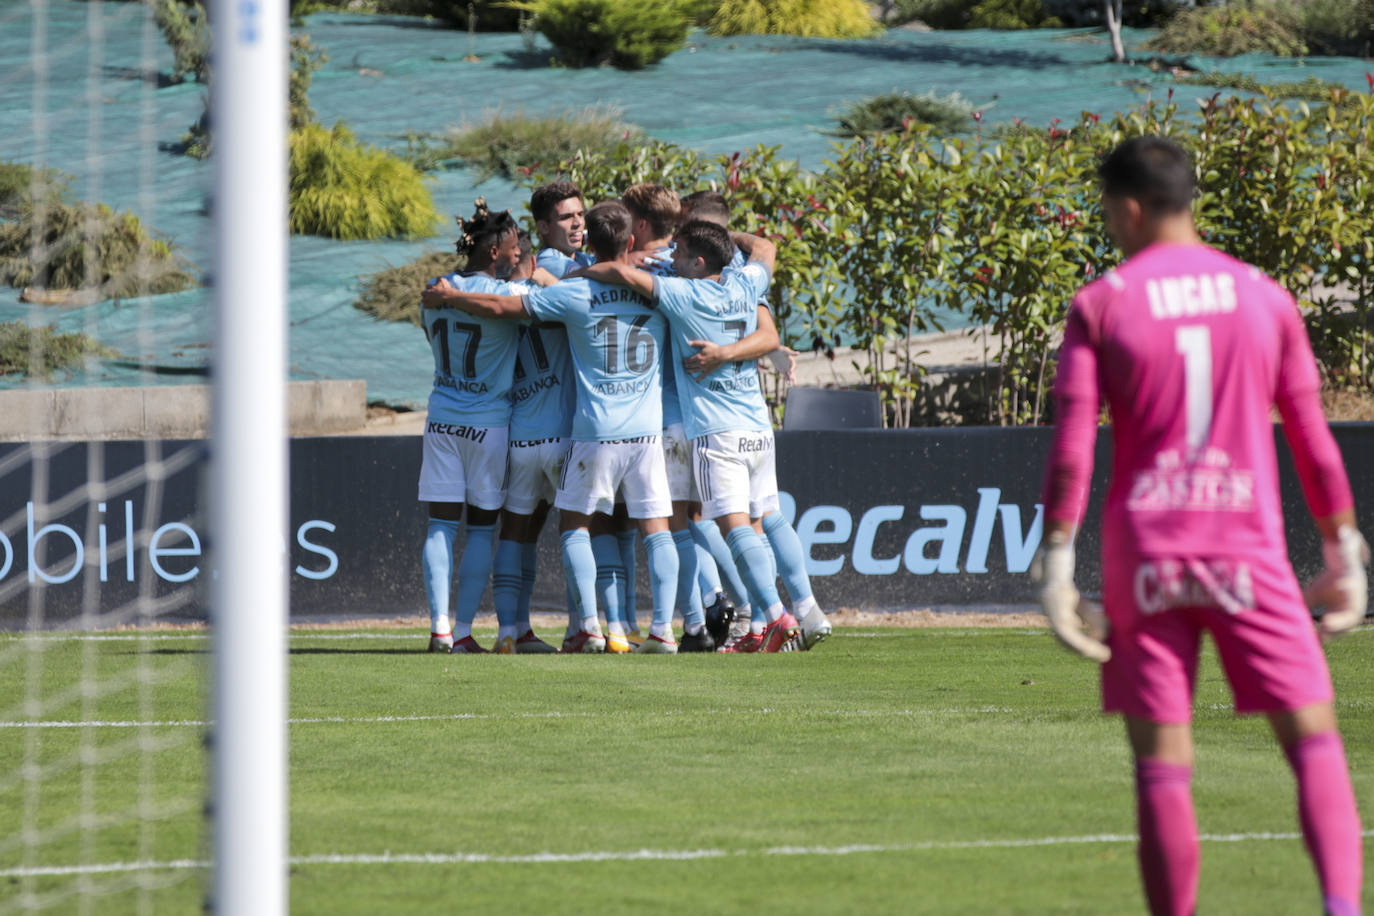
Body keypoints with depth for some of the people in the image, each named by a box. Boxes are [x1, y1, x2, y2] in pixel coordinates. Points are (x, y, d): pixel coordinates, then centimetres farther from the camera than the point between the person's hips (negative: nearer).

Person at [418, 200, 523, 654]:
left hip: (441, 419, 4)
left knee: (441, 525, 4)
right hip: (488, 422, -4)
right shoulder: (504, 295, -13)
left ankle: (439, 627, -5)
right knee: (482, 528, 5)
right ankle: (463, 631, 2)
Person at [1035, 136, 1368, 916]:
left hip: (1144, 555, -1)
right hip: (1248, 550, 1)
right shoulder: (1263, 297, 7)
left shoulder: (1101, 305, 1)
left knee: (1162, 761, 2)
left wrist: (1057, 562, -5)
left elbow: (1072, 447, -6)